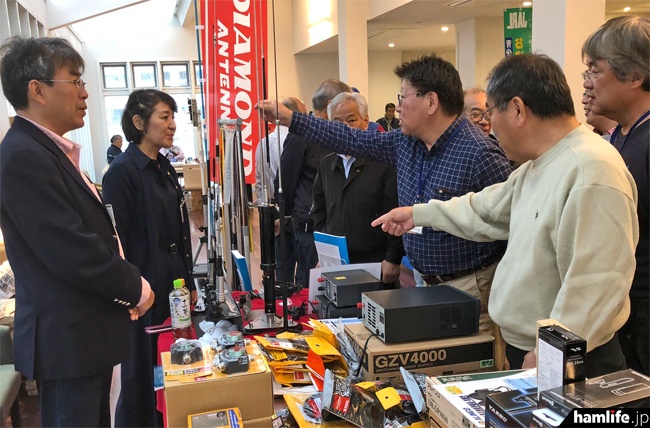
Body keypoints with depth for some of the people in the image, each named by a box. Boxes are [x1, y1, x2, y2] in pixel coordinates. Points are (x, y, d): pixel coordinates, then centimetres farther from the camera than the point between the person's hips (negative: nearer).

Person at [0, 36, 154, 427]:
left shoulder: (49, 149, 10)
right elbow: (73, 253, -25)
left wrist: (124, 286, 2)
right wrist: (135, 287, -11)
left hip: (87, 333, 9)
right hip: (68, 338, -9)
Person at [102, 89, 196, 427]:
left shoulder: (165, 169, 9)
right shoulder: (122, 172, -15)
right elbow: (114, 242, -16)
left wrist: (189, 283, 15)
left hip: (175, 285, 8)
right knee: (143, 373, 7)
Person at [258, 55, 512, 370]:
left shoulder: (480, 154, -19)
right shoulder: (406, 143, 4)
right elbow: (353, 140, 12)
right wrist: (288, 118, 14)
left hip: (469, 286, -7)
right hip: (423, 281, 8)